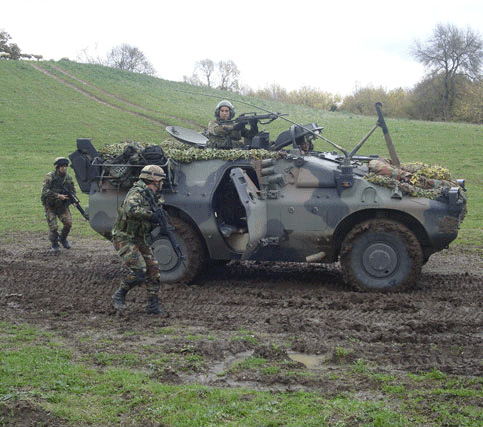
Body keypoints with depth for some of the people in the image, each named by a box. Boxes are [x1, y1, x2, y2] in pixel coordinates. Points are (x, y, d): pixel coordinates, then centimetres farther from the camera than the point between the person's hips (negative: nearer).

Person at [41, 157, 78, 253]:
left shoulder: (69, 178, 1)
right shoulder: (50, 176, -13)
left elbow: (73, 191, 8)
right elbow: (45, 191, -20)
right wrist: (58, 196, -27)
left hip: (62, 206, 4)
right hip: (50, 206, -3)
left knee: (68, 223, -14)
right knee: (53, 227, -13)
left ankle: (63, 238, 15)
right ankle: (54, 244, 13)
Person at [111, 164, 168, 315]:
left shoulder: (151, 195, 9)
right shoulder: (137, 192, -19)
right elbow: (131, 210, -38)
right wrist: (150, 215, -35)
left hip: (139, 239, 9)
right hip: (124, 239, -9)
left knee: (153, 269, 0)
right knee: (139, 271, -19)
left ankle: (153, 304, 7)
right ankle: (119, 295, 2)